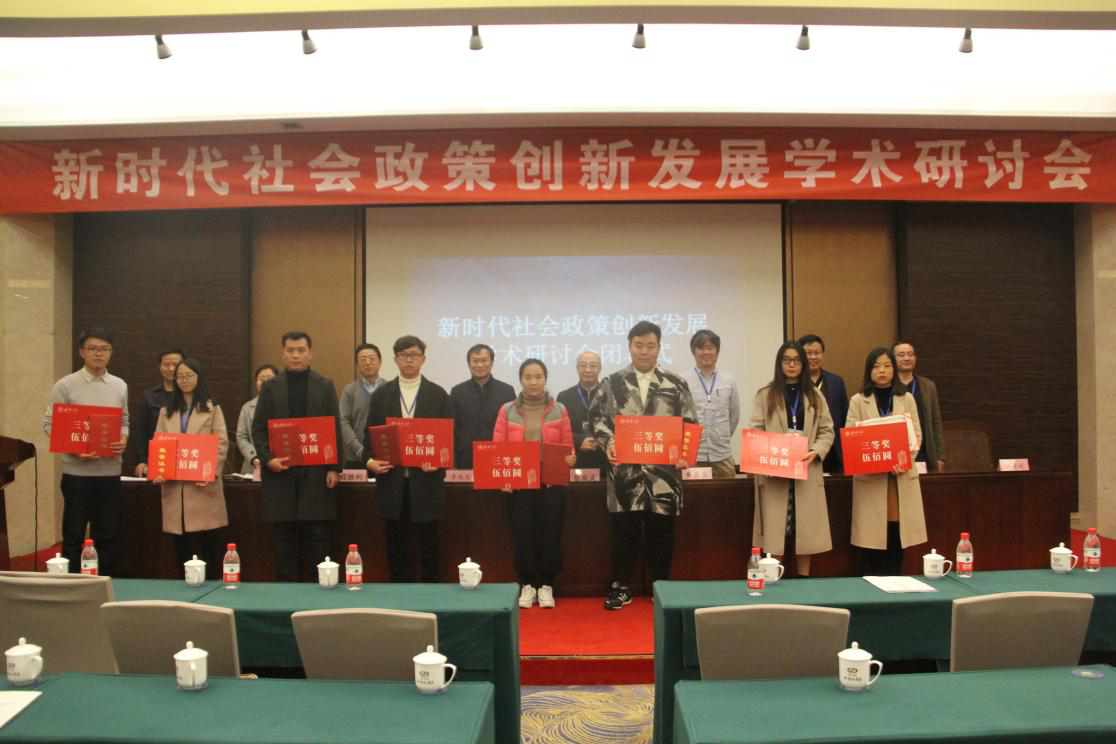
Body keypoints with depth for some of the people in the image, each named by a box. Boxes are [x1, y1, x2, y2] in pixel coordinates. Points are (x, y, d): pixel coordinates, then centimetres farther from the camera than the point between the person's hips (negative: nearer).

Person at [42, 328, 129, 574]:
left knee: (107, 534, 10)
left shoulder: (120, 386, 8)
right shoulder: (66, 385, -3)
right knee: (74, 534, 4)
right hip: (77, 470, -3)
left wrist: (124, 438, -6)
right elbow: (49, 424, -3)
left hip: (110, 471, 3)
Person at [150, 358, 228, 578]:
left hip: (203, 485, -3)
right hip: (174, 485, 3)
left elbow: (221, 444, 0)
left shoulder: (212, 409, 9)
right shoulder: (166, 411, 19)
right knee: (181, 544, 4)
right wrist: (157, 471, -6)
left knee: (208, 541, -4)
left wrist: (212, 471, -15)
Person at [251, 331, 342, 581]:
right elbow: (258, 428, 7)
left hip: (315, 471, -1)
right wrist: (267, 458, -9)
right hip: (280, 469, 1)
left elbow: (334, 429, 4)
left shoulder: (325, 386, 7)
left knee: (317, 535, 0)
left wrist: (334, 467, -3)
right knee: (284, 537, 5)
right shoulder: (270, 387, 9)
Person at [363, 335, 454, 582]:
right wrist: (369, 460, -9)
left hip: (426, 477, -1)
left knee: (429, 539, 5)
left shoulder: (438, 394, 4)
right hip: (391, 479, 2)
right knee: (394, 540, 9)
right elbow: (370, 434, 9)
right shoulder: (381, 395, 9)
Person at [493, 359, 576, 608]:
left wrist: (570, 459, -15)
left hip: (552, 483, 0)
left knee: (551, 534, 0)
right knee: (522, 534, -1)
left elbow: (568, 449, 7)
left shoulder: (559, 410, 5)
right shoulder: (507, 411, 5)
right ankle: (527, 585, 16)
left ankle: (546, 585, 16)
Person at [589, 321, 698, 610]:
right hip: (625, 470, 0)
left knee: (661, 531, 7)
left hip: (664, 471, 0)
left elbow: (690, 424, 7)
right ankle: (620, 587, 18)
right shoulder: (612, 383, 7)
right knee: (624, 530, 5)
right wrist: (608, 443, -9)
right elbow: (598, 418, 7)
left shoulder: (676, 385, 7)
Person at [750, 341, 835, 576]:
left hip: (807, 471, 2)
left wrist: (815, 452, -11)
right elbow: (755, 432, 0)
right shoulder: (765, 394, 5)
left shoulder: (815, 395, 13)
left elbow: (827, 430, 8)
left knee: (806, 529, 4)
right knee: (775, 530, -2)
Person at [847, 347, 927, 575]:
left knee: (897, 534, 1)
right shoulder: (858, 401, 5)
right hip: (870, 477, -2)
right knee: (873, 535, -2)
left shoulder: (907, 399, 12)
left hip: (903, 475, 2)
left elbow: (916, 435, 6)